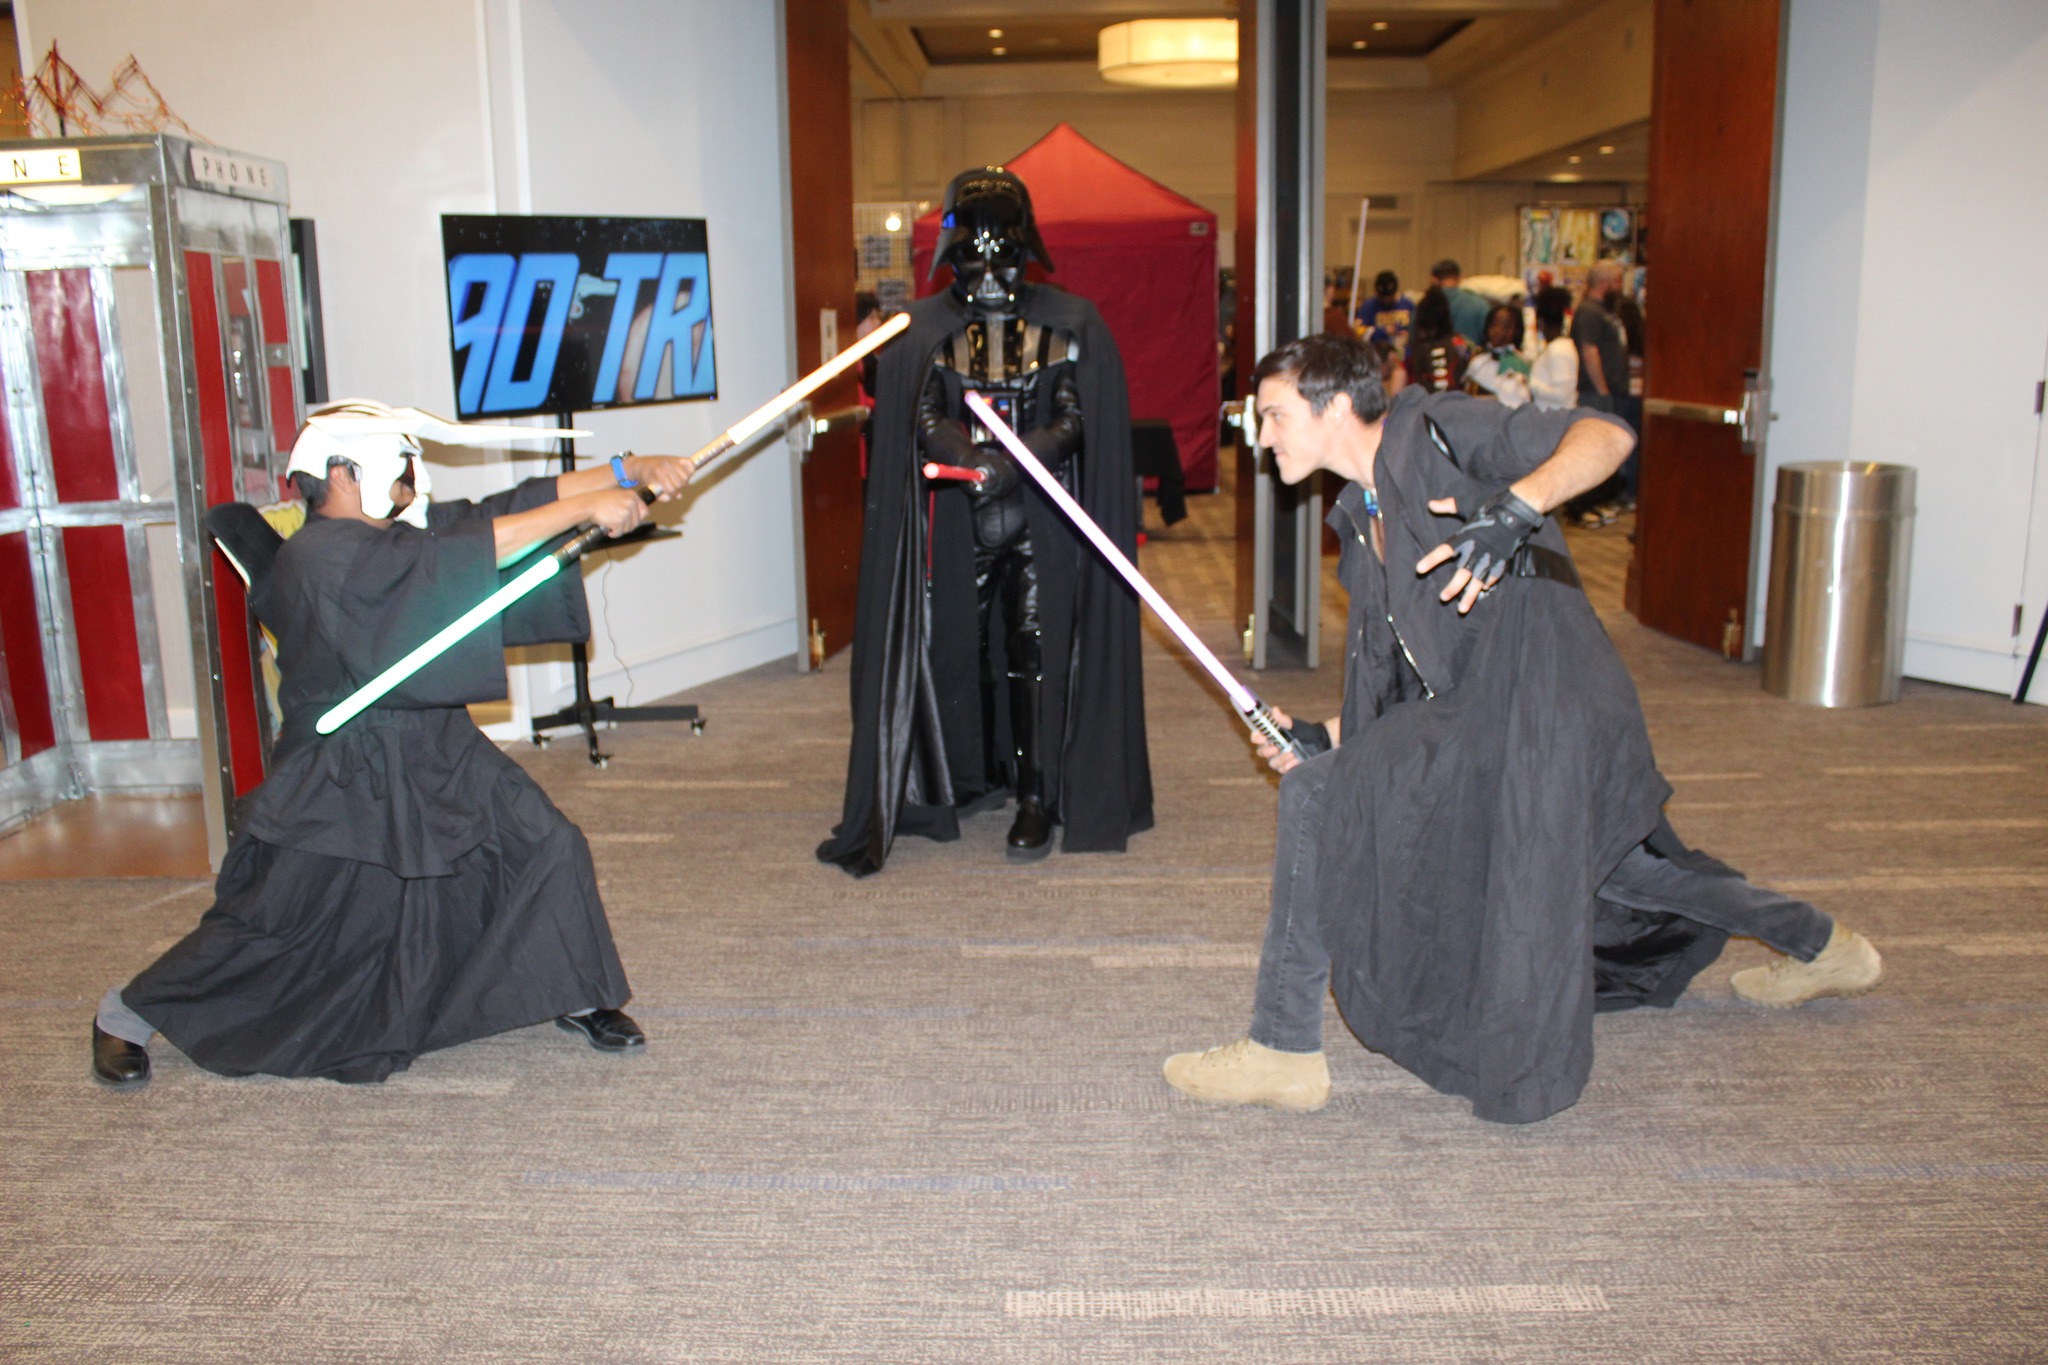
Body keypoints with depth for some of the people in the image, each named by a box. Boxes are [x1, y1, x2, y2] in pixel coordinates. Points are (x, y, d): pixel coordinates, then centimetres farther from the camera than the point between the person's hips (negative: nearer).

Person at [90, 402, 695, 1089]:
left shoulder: (402, 532, 3)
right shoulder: (316, 556, -21)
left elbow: (510, 506, -2)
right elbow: (455, 555, -32)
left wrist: (629, 471, -11)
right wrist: (582, 509, -32)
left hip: (437, 754, 7)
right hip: (337, 778, -7)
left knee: (545, 847, -1)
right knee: (271, 924, 4)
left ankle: (571, 994, 18)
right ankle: (127, 1015, 28)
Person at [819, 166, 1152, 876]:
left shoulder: (1070, 323, 1)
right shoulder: (923, 328, 4)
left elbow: (1075, 420, -5)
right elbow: (924, 421, -4)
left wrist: (1012, 463, -21)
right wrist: (975, 459, -24)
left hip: (1043, 515, -1)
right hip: (959, 518, 2)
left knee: (1036, 649, -4)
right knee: (961, 644, 6)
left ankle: (1036, 796, 4)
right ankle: (974, 777, 23)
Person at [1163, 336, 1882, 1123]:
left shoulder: (1427, 431, -4)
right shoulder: (1362, 524, 20)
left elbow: (1606, 436, -15)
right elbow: (1390, 688, 21)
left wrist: (1516, 508, -31)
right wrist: (1325, 737, 5)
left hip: (1533, 698, -10)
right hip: (1480, 718, 10)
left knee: (1319, 797, -14)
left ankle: (1283, 1049, -6)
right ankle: (1817, 944, 52)